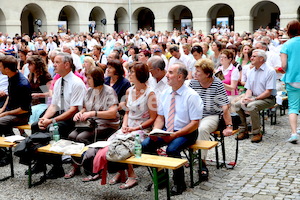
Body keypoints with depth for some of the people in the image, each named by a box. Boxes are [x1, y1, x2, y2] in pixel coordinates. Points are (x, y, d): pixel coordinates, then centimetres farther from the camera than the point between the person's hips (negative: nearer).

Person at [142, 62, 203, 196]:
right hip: (167, 131, 6)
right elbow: (160, 117, 12)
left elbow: (195, 124, -15)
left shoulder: (191, 96, -12)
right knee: (145, 144, -16)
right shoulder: (166, 94, 6)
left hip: (186, 133, -6)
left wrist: (175, 135, -23)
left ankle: (179, 184, -10)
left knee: (172, 149, -33)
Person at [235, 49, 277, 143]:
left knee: (252, 106, -33)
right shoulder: (251, 71, 13)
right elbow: (249, 89, 13)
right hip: (254, 97, 7)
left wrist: (254, 99, -21)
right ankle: (243, 131, -5)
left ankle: (257, 133, -20)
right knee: (237, 104, -15)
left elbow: (269, 91, -15)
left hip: (267, 99, -7)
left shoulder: (270, 71, -10)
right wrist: (246, 97, -9)